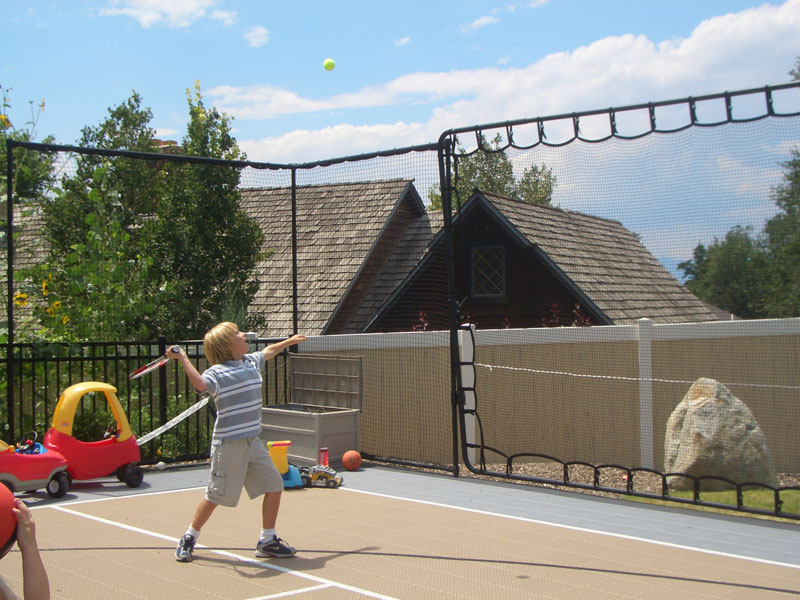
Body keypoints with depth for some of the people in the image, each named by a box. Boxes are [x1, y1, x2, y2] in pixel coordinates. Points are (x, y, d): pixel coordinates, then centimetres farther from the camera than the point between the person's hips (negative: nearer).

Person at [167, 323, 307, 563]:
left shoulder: (251, 362, 10)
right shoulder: (217, 372, -14)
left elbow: (268, 351, 32)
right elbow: (200, 383, -37)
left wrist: (290, 341, 44)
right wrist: (183, 358, -36)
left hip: (253, 442, 7)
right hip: (229, 444, -7)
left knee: (274, 484, 4)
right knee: (216, 495, 2)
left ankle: (267, 541, 16)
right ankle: (189, 538, 24)